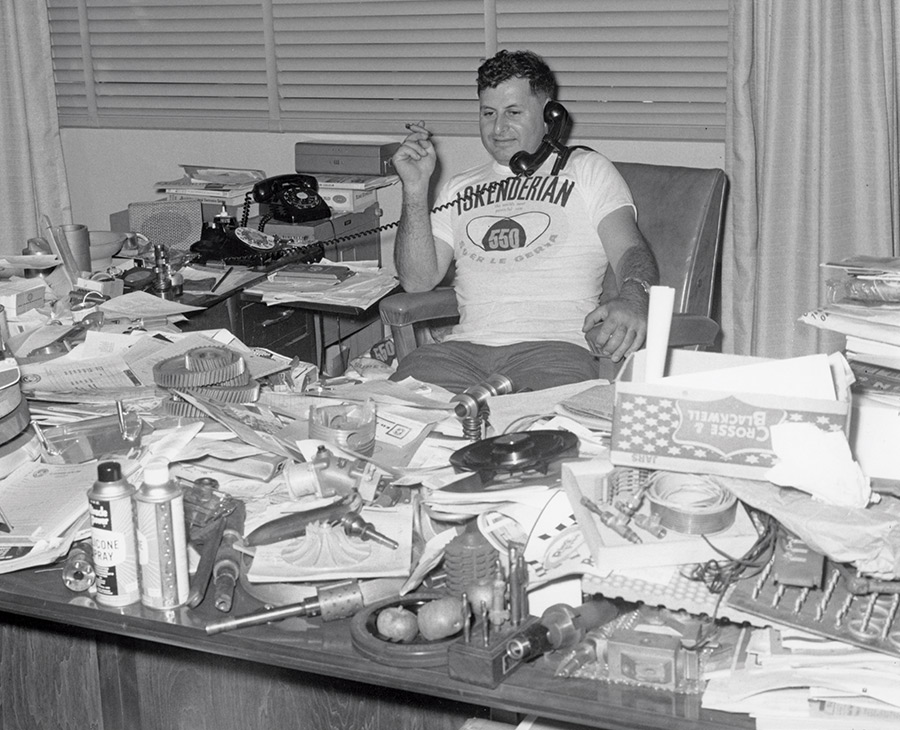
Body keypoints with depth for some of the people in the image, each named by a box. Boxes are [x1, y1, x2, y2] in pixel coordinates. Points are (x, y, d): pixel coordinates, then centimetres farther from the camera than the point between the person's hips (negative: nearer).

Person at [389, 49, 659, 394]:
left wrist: (633, 299, -22)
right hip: (465, 349, 3)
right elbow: (417, 280, 16)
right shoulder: (460, 189, 26)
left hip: (557, 344, -3)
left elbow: (631, 251, 3)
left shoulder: (587, 170, 18)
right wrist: (415, 187, 5)